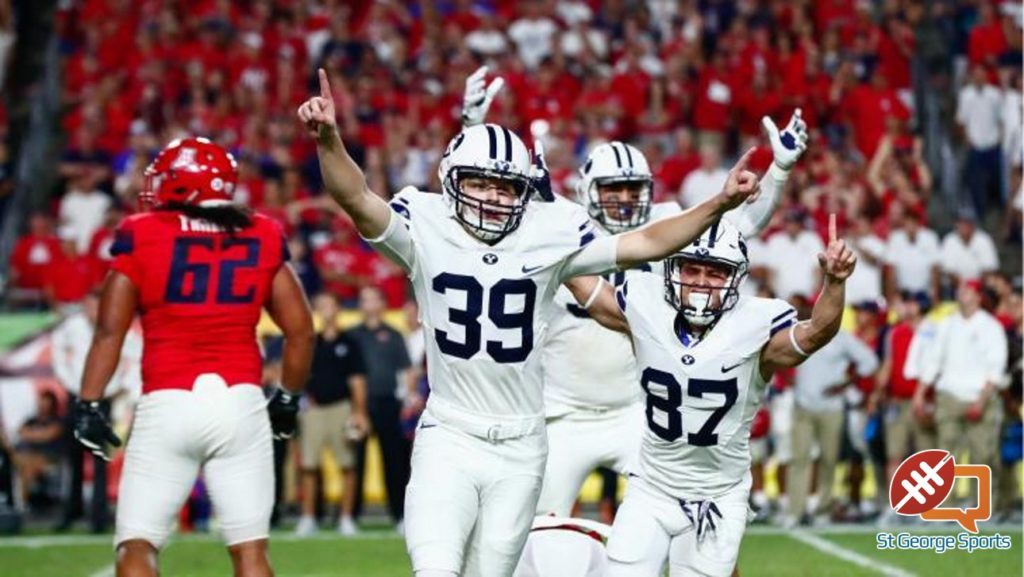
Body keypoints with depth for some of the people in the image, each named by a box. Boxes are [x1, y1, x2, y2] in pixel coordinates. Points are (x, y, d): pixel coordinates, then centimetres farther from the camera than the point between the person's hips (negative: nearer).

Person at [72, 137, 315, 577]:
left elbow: (110, 330, -4)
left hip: (167, 404, -2)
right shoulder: (261, 238, 9)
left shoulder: (142, 237, 1)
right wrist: (288, 398, 23)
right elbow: (300, 329, 10)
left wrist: (88, 404, -2)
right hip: (241, 400, 2)